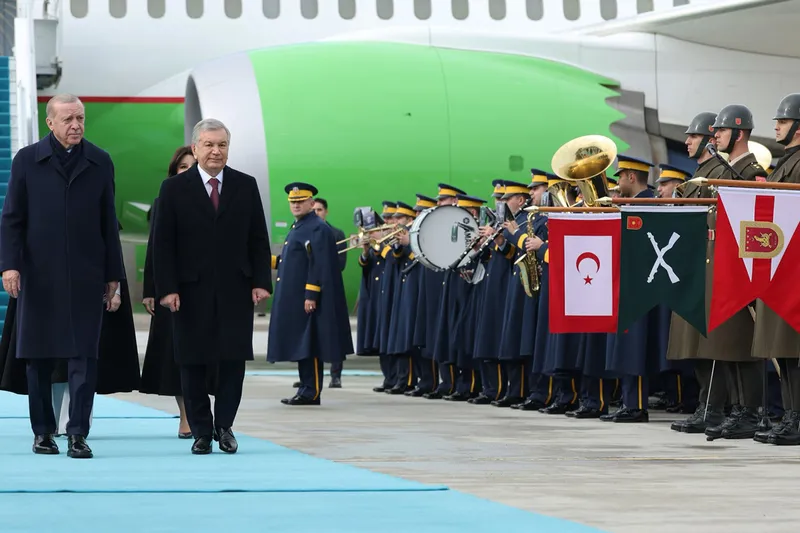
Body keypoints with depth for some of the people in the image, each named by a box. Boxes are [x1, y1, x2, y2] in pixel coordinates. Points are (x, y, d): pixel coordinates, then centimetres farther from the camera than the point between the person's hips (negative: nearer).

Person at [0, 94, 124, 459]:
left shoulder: (100, 163, 7)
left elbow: (109, 223, 9)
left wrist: (113, 275, 8)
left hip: (86, 276, 0)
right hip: (39, 275, 0)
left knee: (84, 356, -5)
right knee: (39, 356, 6)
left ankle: (78, 434, -4)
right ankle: (43, 431, 17)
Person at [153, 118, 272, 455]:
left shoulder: (246, 186, 8)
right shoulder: (174, 189, 2)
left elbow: (258, 238, 8)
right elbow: (163, 244, -1)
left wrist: (261, 281, -1)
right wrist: (166, 288, -10)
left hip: (236, 289, 1)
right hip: (191, 290, -1)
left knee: (233, 360, -1)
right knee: (193, 363, 2)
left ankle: (224, 426, 12)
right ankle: (201, 432, 10)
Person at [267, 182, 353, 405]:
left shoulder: (318, 229, -12)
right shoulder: (298, 228, 18)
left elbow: (319, 265, -19)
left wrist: (311, 295, -23)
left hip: (306, 298, -10)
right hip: (294, 298, 10)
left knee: (308, 344, -7)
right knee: (300, 345, 11)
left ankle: (311, 393, -5)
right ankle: (307, 389, 15)